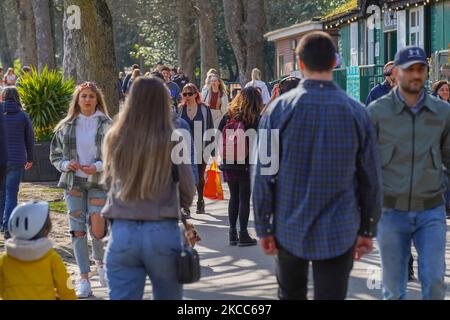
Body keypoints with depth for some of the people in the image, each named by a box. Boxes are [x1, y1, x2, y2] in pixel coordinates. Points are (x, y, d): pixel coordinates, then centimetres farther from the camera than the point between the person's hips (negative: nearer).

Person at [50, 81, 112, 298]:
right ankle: (84, 279, 7)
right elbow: (55, 155, 12)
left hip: (99, 182, -2)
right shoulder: (66, 127, 7)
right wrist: (66, 164, -8)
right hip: (73, 183, 3)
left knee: (97, 229, -12)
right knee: (78, 231, -1)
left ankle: (100, 262, 21)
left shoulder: (107, 125, 0)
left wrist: (98, 167, -17)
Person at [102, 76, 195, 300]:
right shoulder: (173, 140, -7)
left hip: (122, 233, 1)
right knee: (169, 297, 16)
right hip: (162, 232, -1)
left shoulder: (114, 139, -1)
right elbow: (188, 190, 1)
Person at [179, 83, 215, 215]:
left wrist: (210, 149, -3)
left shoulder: (204, 109, 0)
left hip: (200, 148, 0)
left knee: (200, 176, 12)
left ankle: (200, 201, 30)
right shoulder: (180, 109, 4)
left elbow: (210, 129, 1)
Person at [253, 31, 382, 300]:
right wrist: (368, 230, 9)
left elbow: (263, 174, -7)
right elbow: (372, 179, -1)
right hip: (339, 233, 0)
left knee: (291, 295, 21)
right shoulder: (357, 113, -4)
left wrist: (263, 227, 2)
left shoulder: (279, 110, -7)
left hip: (289, 229, 1)